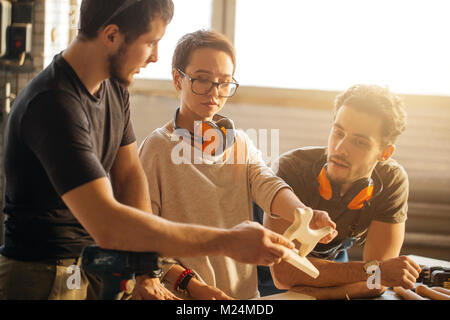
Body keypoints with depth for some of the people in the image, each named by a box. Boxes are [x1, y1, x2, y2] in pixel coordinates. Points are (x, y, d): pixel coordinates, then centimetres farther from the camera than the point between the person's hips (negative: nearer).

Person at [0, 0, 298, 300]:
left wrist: (145, 272, -7)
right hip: (44, 278, -7)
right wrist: (226, 241, -33)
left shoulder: (114, 87, 4)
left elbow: (130, 174, 4)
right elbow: (107, 224, -34)